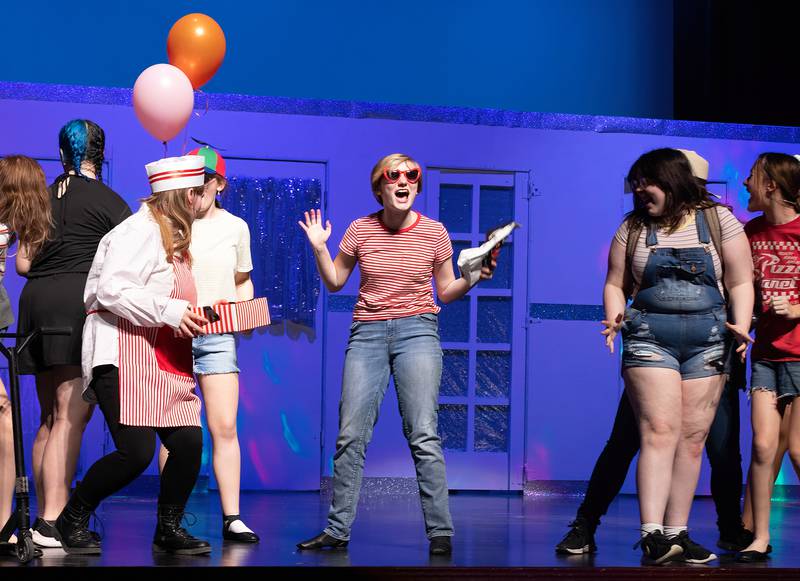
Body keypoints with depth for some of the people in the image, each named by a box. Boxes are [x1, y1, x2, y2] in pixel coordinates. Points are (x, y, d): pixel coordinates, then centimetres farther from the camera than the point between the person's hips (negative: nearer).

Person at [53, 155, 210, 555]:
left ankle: (169, 529, 13)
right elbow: (112, 290, -20)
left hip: (164, 361, 10)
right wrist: (169, 311, -20)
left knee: (189, 441, -4)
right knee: (135, 452, -16)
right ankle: (72, 519, 4)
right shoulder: (141, 230, -10)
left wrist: (190, 316, 13)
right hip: (123, 355, -10)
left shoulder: (173, 237, 21)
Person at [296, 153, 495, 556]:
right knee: (350, 435, -2)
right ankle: (337, 530, 7)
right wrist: (319, 249, 0)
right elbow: (334, 282, 14)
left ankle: (440, 533, -7)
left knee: (423, 435, -11)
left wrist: (473, 278, -7)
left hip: (417, 330, -2)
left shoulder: (433, 232, 3)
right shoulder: (360, 230, 4)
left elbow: (446, 292, 11)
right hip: (367, 333, 2)